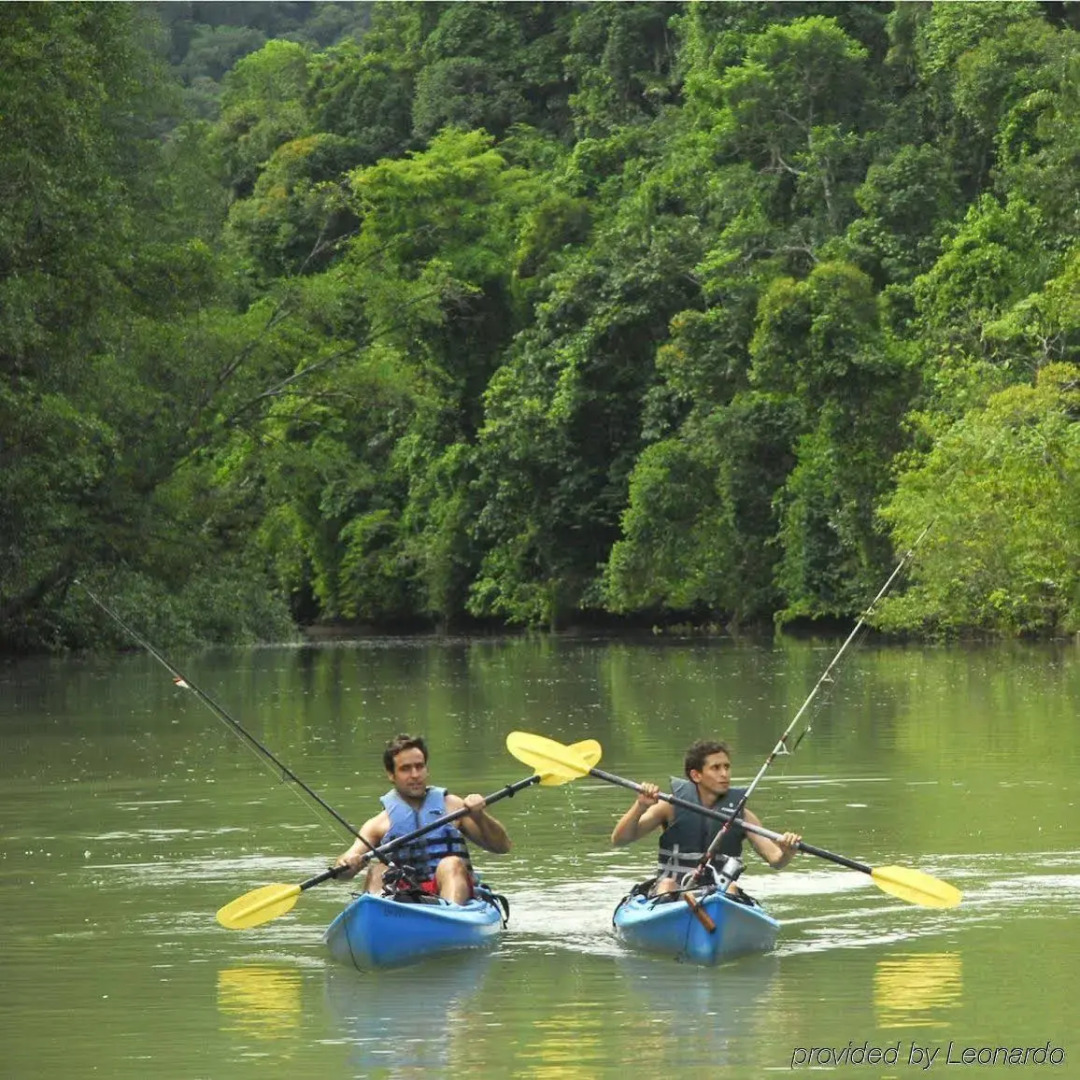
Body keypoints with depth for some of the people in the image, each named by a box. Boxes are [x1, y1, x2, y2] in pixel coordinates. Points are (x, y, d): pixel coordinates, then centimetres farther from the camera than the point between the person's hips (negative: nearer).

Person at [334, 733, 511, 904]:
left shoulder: (451, 806, 17)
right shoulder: (379, 824, 16)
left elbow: (502, 846, 13)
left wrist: (480, 817, -6)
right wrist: (348, 864, -22)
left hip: (449, 892, -1)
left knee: (452, 864, -28)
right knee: (377, 871, -24)